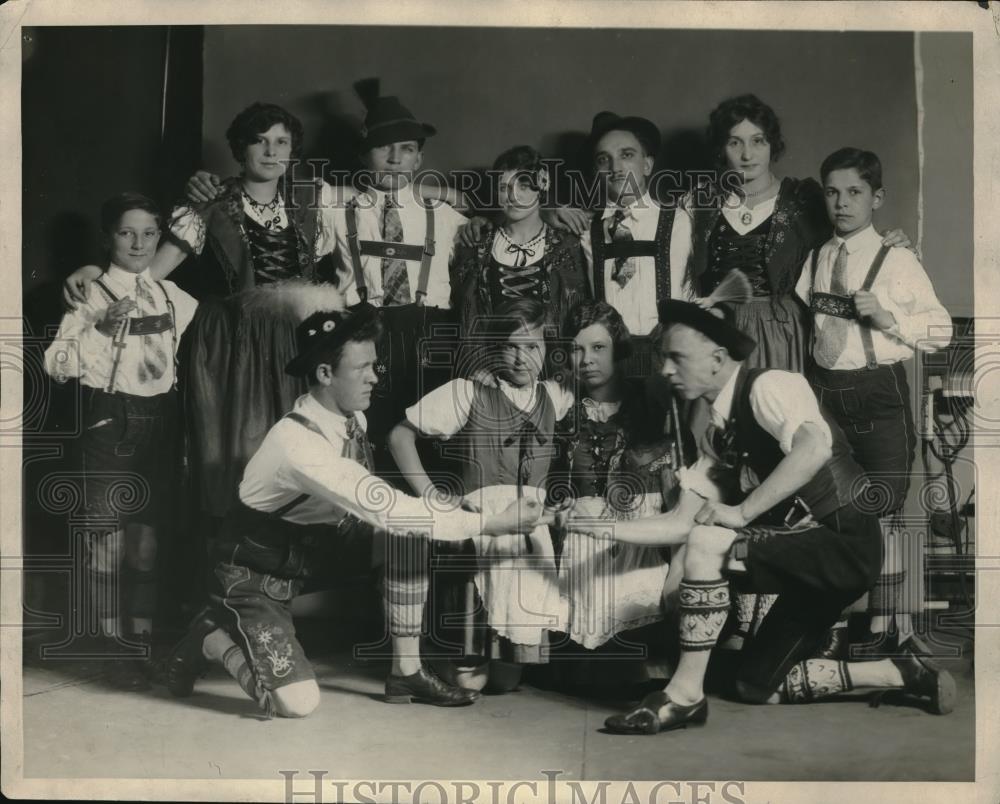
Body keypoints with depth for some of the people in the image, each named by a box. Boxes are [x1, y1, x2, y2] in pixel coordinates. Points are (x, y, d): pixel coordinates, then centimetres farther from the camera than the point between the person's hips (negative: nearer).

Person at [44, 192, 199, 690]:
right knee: (109, 535, -1)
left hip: (160, 421, 4)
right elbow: (58, 364, -13)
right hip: (111, 422, -4)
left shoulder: (171, 296, 9)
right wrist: (102, 328, -22)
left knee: (148, 533, 11)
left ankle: (143, 635, 23)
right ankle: (113, 648, 8)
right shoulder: (92, 295, -4)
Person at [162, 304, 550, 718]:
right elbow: (387, 512, -37)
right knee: (298, 701, -21)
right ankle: (213, 639, 7)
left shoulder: (352, 419, -6)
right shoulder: (297, 441, -33)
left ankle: (407, 671, -1)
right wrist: (493, 522, -35)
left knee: (407, 536, -11)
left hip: (313, 557, 8)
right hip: (257, 578, -8)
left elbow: (371, 509, 7)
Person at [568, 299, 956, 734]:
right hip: (808, 555, 10)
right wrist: (605, 527, 0)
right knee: (758, 686, 14)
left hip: (846, 543, -10)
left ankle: (685, 694, -14)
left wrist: (741, 511, -29)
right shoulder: (716, 430, 11)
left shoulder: (767, 386, -13)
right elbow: (682, 522, 9)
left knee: (708, 545, -26)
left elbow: (813, 448, -33)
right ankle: (902, 673, 22)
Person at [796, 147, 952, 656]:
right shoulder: (814, 262, 8)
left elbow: (941, 330, -6)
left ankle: (888, 621, 15)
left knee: (882, 510, 1)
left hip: (879, 391, -4)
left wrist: (887, 317, -18)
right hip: (823, 392, 4)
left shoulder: (898, 262, -4)